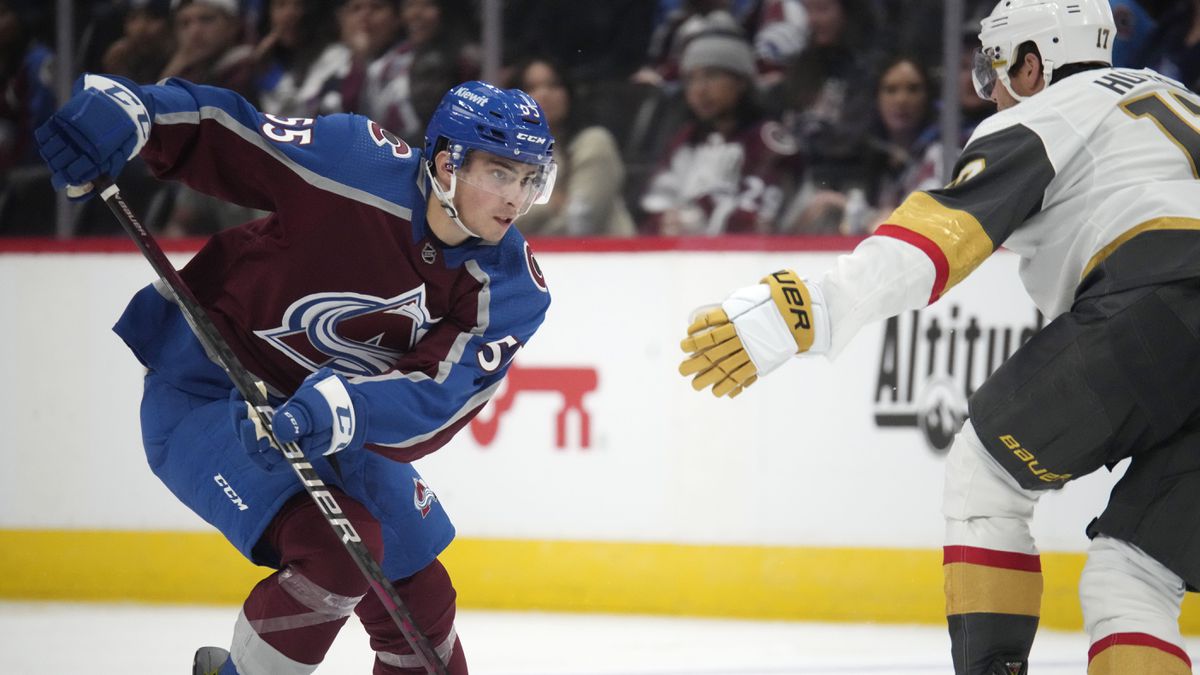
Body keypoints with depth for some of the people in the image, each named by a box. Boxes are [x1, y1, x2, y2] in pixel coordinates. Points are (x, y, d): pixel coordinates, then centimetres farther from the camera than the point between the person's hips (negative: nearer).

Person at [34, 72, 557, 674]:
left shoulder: (510, 285, -13)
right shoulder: (353, 165, -25)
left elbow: (440, 395, -25)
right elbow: (223, 132, -18)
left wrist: (336, 411, -43)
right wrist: (125, 107, -36)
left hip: (333, 434, 6)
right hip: (207, 391, -6)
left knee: (420, 600, 10)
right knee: (335, 549, -25)